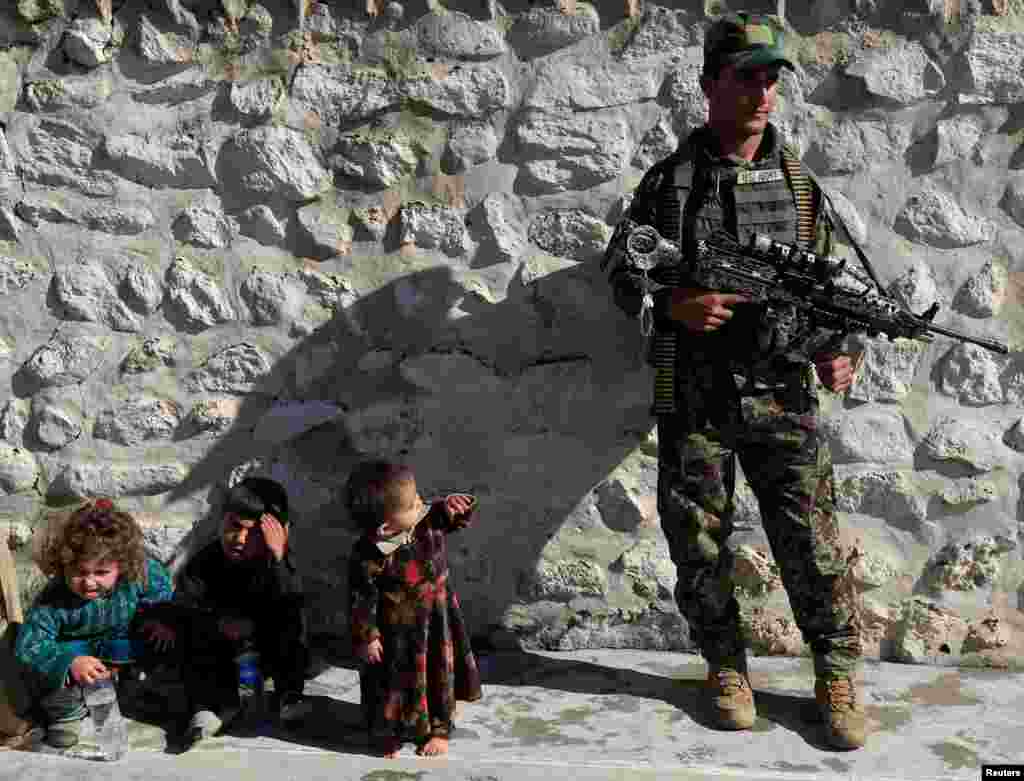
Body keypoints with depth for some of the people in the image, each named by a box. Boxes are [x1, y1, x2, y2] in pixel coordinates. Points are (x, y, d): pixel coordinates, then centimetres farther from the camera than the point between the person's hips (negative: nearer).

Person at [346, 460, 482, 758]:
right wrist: (365, 638, -11)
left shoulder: (427, 520, -18)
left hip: (436, 622, 4)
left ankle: (439, 728, 44)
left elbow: (455, 519, 0)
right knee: (394, 682, 16)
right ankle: (388, 733, 43)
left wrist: (452, 505, -22)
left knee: (440, 675, 21)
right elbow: (361, 600, -19)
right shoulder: (368, 557, -30)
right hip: (397, 632, -4)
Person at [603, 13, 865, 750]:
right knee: (700, 542, 9)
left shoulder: (799, 181, 7)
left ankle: (838, 674, 22)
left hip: (782, 392, 1)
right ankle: (726, 666, 29)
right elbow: (620, 268, 2)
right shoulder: (671, 180, 1)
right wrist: (674, 303, -17)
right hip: (693, 398, -1)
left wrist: (835, 347, -3)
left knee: (812, 540, 2)